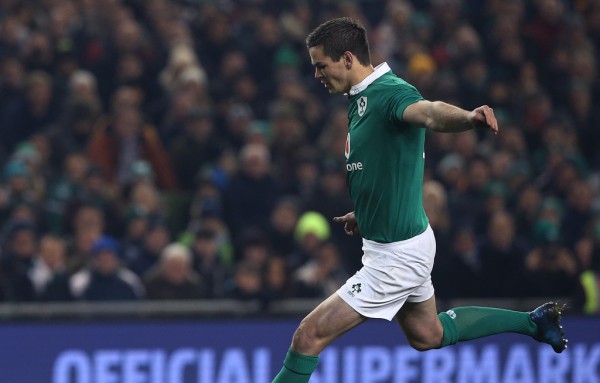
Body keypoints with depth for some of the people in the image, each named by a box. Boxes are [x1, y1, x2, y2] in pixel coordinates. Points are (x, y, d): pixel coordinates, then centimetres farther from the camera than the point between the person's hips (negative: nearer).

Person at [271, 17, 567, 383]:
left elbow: (428, 112, -47)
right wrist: (365, 214, 13)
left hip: (397, 254, -10)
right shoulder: (361, 97, 6)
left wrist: (468, 118, -68)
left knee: (309, 336, -10)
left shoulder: (390, 93, -24)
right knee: (428, 335, 29)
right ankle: (533, 321, 37)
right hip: (398, 243, 10)